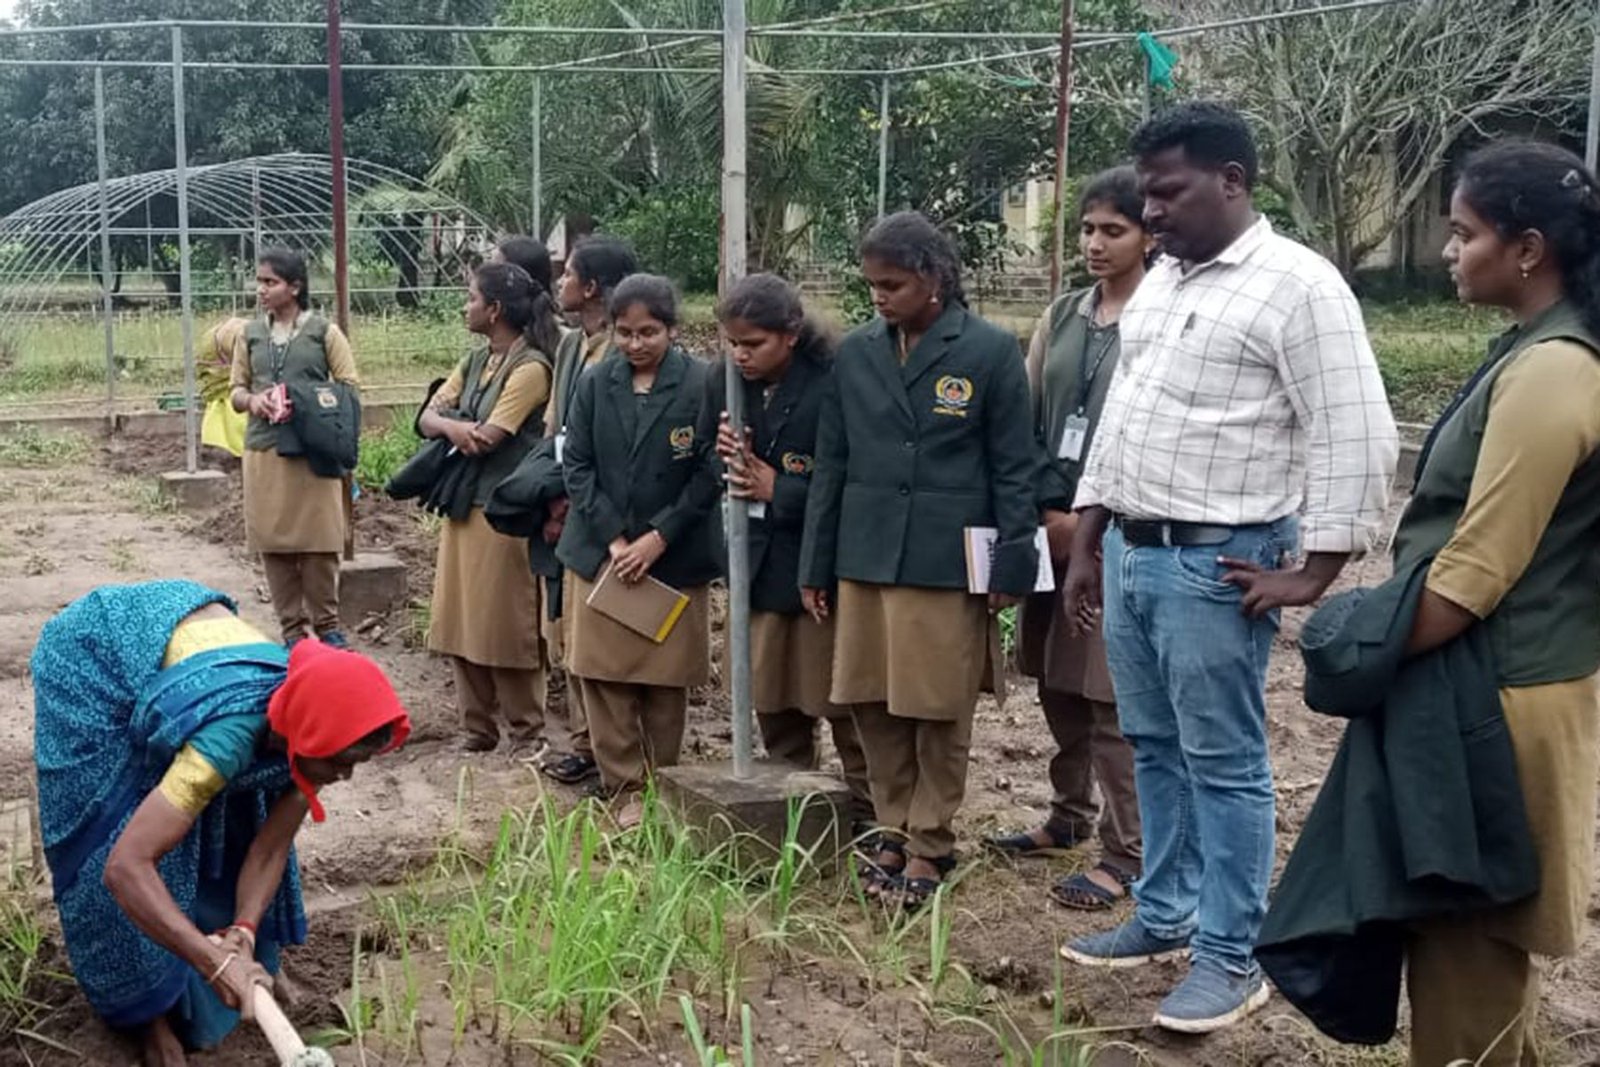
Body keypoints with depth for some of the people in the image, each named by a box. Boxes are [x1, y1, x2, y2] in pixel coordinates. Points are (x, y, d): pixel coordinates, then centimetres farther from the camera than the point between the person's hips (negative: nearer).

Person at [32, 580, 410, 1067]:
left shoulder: (309, 726, -23)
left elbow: (270, 846, -16)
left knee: (233, 820, 7)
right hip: (92, 657, -6)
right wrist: (213, 960, -49)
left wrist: (242, 932, -32)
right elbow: (124, 866, -45)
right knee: (108, 836, -7)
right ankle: (151, 1005, 10)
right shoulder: (229, 735, -43)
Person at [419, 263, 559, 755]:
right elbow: (427, 419, 7)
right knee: (461, 623, 11)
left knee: (506, 625, -1)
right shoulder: (475, 363, 14)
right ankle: (476, 728, 21)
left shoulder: (530, 367, -12)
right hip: (461, 504, 8)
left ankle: (527, 732, 11)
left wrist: (451, 427, 2)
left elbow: (485, 439, -18)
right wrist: (452, 426, -15)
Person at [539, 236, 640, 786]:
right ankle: (583, 739, 22)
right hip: (562, 509, 9)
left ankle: (601, 747, 7)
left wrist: (569, 504, -16)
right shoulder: (570, 345, 13)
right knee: (568, 628, 13)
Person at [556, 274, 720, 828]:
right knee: (603, 676, 3)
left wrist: (657, 538, -12)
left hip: (674, 559, -2)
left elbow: (709, 473, -8)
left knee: (665, 681, 5)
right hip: (601, 554, 3)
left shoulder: (701, 385, -8)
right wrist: (613, 539, -9)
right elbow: (577, 466, 1)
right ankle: (625, 788, 13)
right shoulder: (594, 385, 1)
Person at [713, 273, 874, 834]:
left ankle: (866, 818, 15)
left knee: (842, 703, 3)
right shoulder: (723, 384, 2)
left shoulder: (832, 385, -17)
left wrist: (779, 490, -16)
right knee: (773, 702, 14)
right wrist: (722, 455, -10)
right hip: (759, 565, 6)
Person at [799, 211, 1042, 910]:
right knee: (873, 704, 9)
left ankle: (930, 845, 18)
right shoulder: (856, 352, 6)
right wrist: (815, 566, 9)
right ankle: (894, 831, 25)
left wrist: (1011, 567, -7)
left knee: (939, 711, 4)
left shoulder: (990, 351, -5)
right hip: (864, 558, 4)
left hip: (947, 563, -4)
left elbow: (1014, 469, -3)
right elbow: (830, 464, 10)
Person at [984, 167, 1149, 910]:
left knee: (1111, 696, -4)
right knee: (1058, 684, 15)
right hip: (1052, 526, 6)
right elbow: (1025, 419, 11)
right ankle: (1069, 816, 31)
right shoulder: (1061, 317, 11)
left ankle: (1126, 853, 5)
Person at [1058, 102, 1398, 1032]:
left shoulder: (1298, 285, -13)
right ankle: (1164, 917, 30)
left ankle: (1232, 957, 13)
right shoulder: (1160, 282, 13)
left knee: (1224, 763, 1)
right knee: (1155, 749, 16)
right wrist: (1086, 545, 17)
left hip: (1216, 565, -8)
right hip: (1130, 551, 8)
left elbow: (1357, 440, -16)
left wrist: (1316, 574, -15)